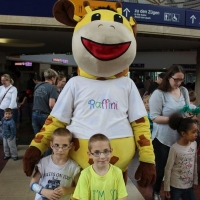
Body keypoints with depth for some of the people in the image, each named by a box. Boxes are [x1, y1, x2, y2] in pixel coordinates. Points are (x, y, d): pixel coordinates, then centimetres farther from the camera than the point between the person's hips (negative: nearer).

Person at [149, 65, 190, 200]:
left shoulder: (184, 91, 3)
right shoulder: (159, 93, -15)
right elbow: (154, 117, -19)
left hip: (180, 138, 5)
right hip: (163, 138, -5)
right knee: (161, 168, 11)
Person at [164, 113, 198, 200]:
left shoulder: (194, 144, -6)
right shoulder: (174, 148, -22)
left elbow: (195, 164, 7)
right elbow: (168, 169, -15)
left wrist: (195, 181, 12)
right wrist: (167, 187, -10)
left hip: (189, 185, 5)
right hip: (175, 186, -5)